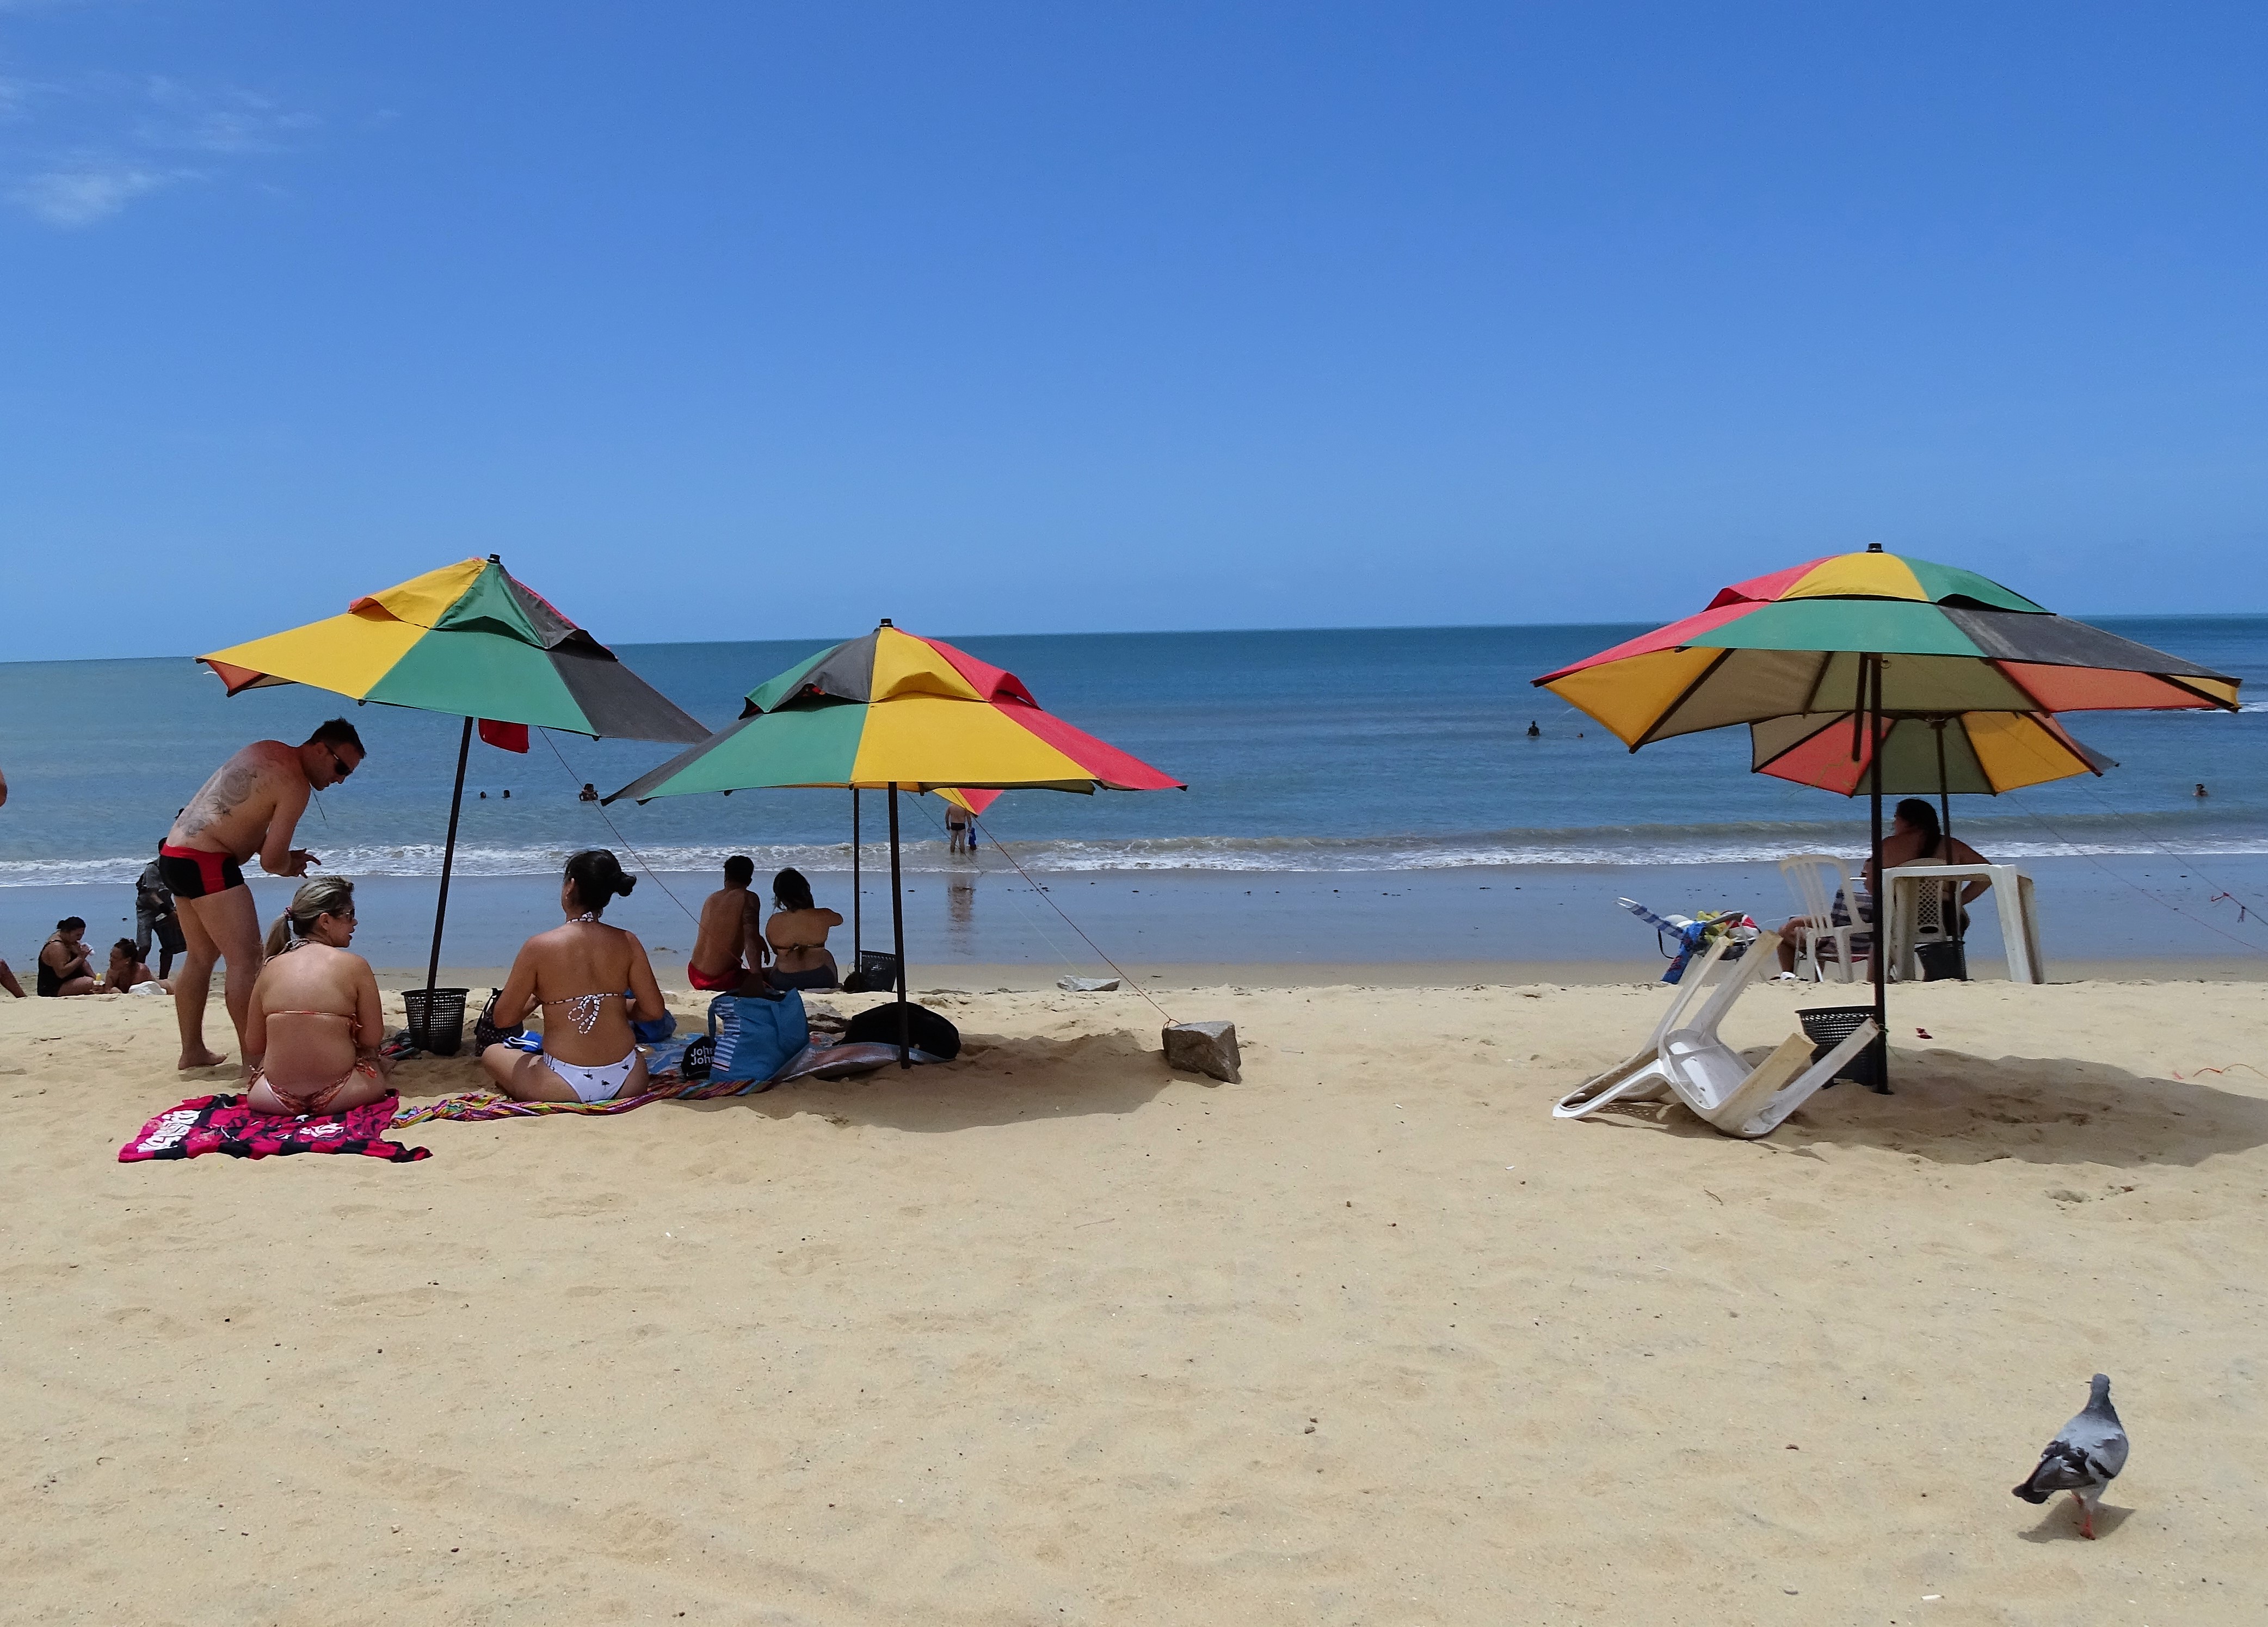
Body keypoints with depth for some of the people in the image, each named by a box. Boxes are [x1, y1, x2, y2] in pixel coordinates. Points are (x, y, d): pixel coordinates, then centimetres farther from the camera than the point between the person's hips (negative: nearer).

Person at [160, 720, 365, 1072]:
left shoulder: (267, 751, 13)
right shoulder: (295, 785, -15)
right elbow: (271, 861, -16)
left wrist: (282, 857, 11)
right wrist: (288, 868, 7)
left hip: (174, 854, 11)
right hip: (206, 862, -11)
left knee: (201, 956, 21)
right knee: (246, 960, -11)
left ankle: (192, 1051, 30)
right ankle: (254, 1063, -14)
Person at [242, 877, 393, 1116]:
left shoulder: (270, 968, 5)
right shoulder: (355, 965, -5)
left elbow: (253, 1046, 9)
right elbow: (372, 1039, -2)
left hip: (277, 1099, 2)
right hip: (336, 1096, -2)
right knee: (376, 1061, 32)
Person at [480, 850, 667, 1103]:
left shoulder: (539, 947, -10)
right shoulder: (628, 943, -3)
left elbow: (503, 1018, -2)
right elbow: (654, 1010, 0)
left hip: (568, 1088, -3)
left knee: (492, 1054, 25)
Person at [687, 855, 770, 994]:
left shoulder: (711, 898, 11)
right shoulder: (748, 899, -10)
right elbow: (751, 939, -23)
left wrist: (760, 943, 30)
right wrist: (757, 975, -25)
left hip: (695, 977, 7)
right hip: (720, 980, -7)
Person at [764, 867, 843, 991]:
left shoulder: (774, 922, -16)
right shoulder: (822, 916, -17)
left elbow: (776, 951, 1)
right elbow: (839, 920, 8)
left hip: (783, 984, 1)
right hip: (820, 982, 0)